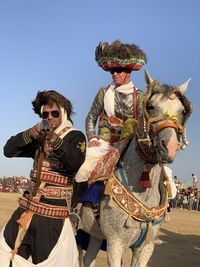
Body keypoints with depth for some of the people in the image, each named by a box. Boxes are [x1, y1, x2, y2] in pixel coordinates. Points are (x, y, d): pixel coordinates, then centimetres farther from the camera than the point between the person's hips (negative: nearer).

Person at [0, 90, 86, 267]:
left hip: (52, 213, -6)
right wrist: (29, 134, -7)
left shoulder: (75, 136, -2)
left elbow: (76, 162, -21)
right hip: (27, 208, 6)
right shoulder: (39, 137, 15)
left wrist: (56, 140, -34)